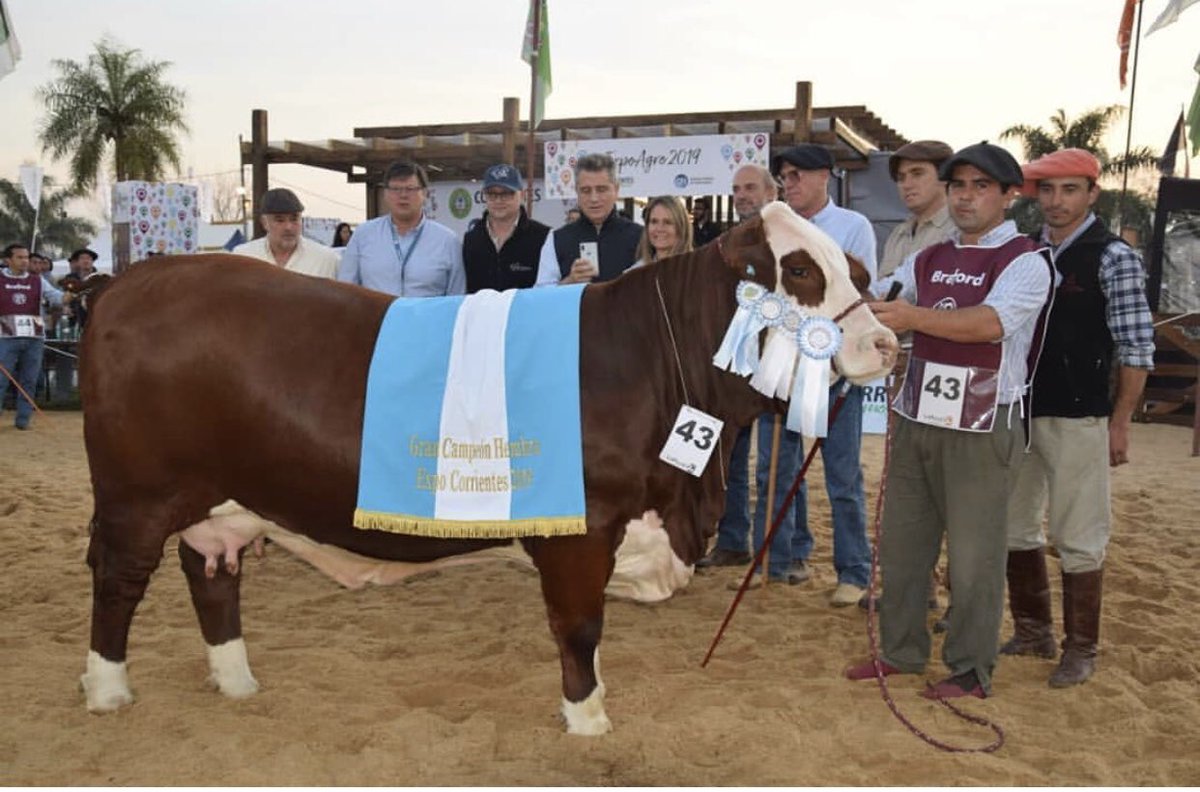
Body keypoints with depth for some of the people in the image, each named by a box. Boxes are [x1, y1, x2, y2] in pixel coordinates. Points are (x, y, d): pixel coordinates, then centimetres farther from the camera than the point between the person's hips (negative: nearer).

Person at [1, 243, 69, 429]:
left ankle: (23, 419, 14)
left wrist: (70, 296, -22)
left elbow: (56, 297, 0)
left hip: (34, 338, 2)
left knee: (29, 381, 6)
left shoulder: (38, 281, 10)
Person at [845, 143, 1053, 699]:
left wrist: (914, 316, -37)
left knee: (973, 554, 2)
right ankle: (900, 651, 29)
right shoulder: (928, 260, 13)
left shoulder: (1025, 262, -8)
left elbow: (990, 321, -25)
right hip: (918, 419, 7)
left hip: (982, 429, -6)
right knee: (900, 541, 13)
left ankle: (971, 671, 17)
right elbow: (872, 298, 12)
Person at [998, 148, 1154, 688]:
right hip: (1018, 412, 6)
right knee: (1014, 527, 14)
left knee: (1078, 538, 2)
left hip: (1076, 418, -6)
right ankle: (1033, 633, 30)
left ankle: (1080, 650, 18)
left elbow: (1136, 349, -9)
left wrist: (1119, 423, -11)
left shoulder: (1113, 258, -8)